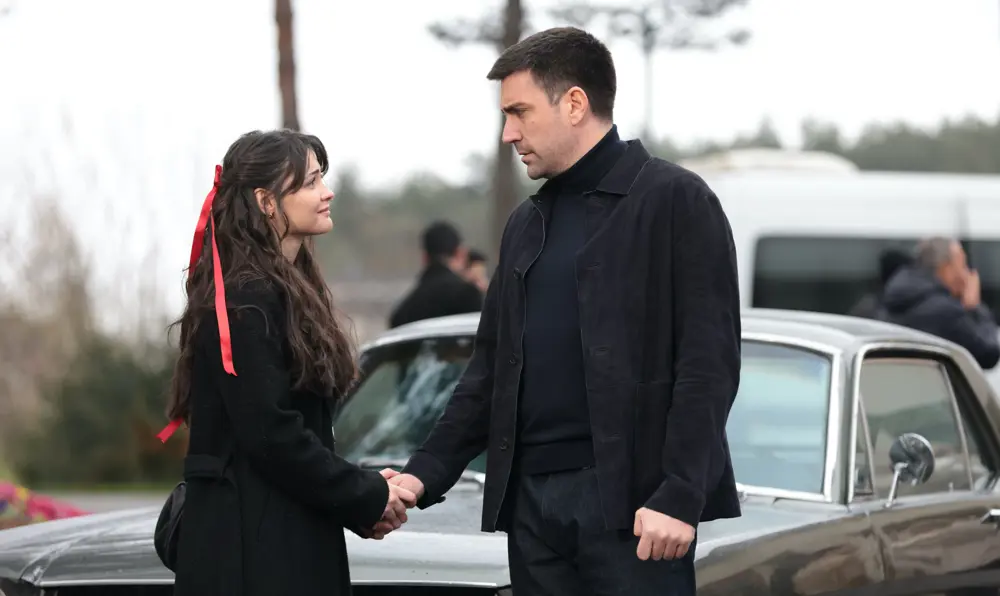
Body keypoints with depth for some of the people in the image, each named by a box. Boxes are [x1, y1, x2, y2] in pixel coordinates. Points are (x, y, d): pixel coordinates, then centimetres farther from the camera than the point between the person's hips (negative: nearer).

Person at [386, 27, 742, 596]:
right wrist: (427, 472, 8)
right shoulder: (526, 224, 19)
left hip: (629, 499, -6)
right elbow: (492, 367, 20)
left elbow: (709, 359, -9)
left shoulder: (674, 200, -3)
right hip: (531, 498, 6)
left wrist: (679, 495, -17)